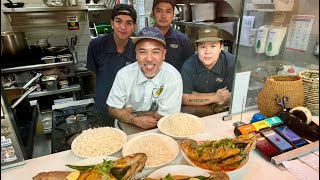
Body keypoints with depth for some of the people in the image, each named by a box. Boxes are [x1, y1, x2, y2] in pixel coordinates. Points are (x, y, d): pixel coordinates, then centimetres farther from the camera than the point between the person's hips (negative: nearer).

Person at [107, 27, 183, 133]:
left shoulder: (173, 77, -19)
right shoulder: (124, 74, -11)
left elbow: (166, 117, -16)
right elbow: (113, 109, -4)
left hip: (159, 131, 0)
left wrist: (132, 112, -11)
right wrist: (135, 120, -20)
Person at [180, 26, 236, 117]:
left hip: (224, 110, 2)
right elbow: (185, 98, -20)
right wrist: (215, 97, -17)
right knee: (185, 112, -26)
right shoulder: (189, 65, -18)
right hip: (194, 111, -1)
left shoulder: (232, 63, -19)